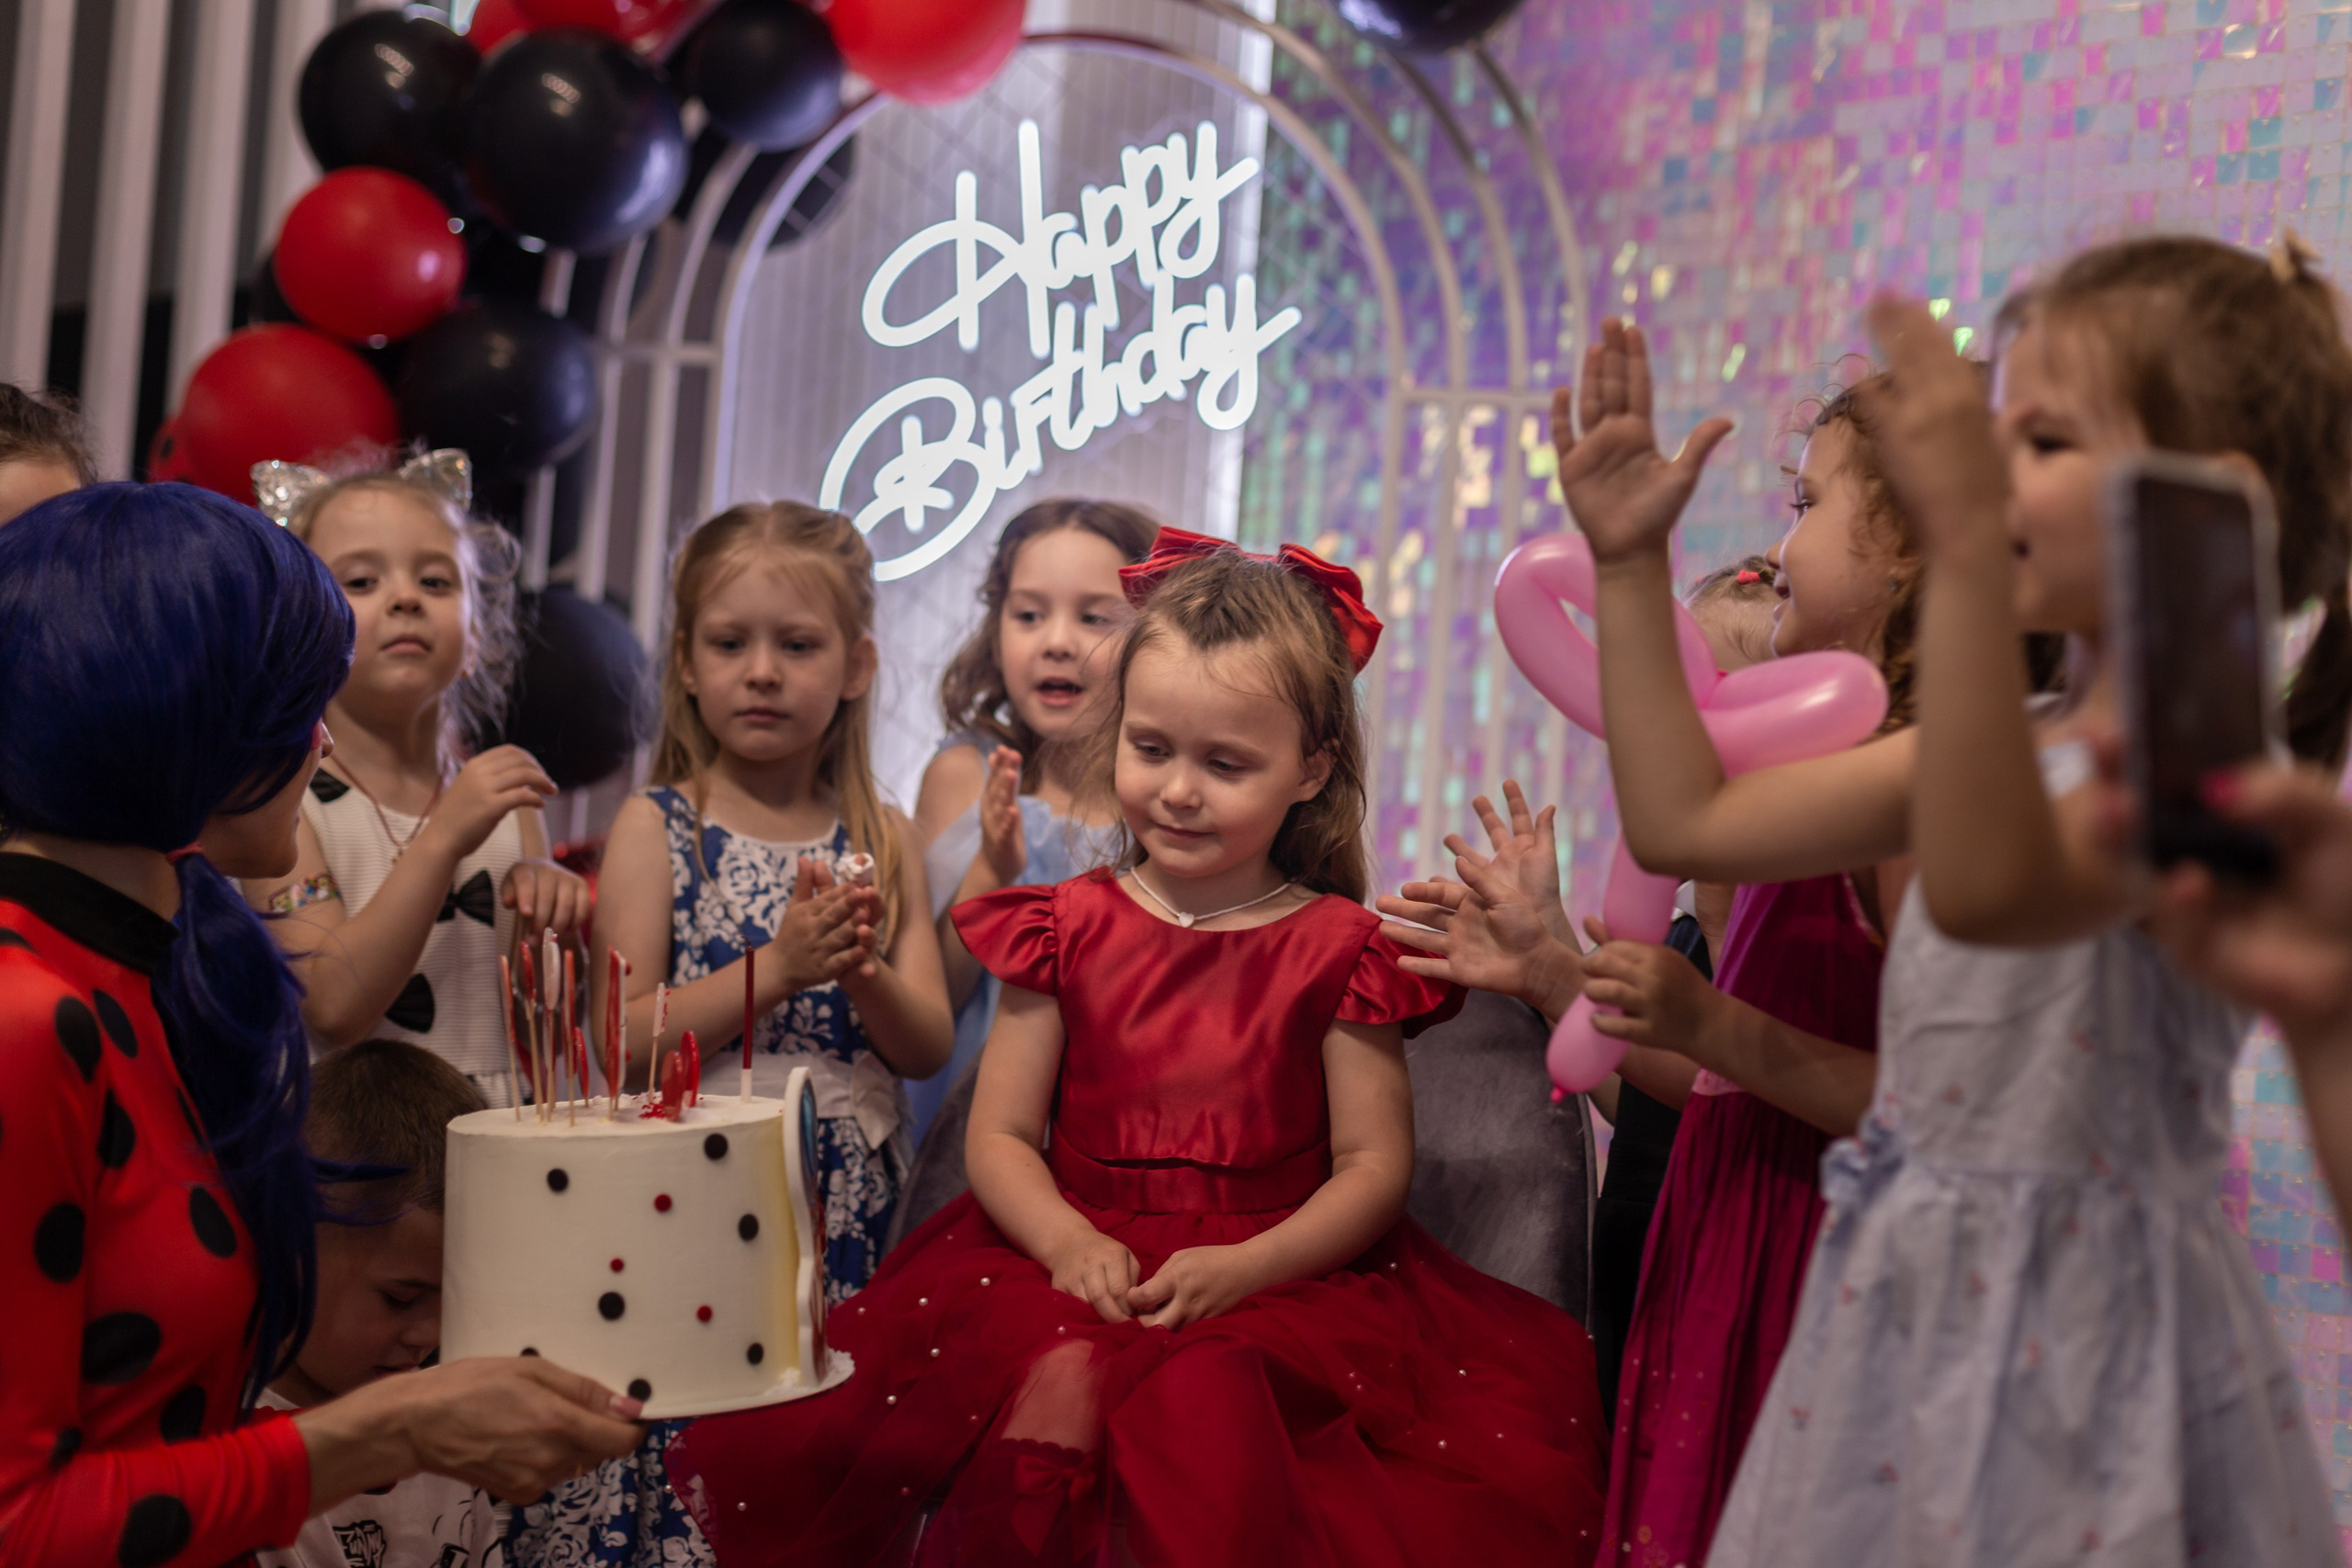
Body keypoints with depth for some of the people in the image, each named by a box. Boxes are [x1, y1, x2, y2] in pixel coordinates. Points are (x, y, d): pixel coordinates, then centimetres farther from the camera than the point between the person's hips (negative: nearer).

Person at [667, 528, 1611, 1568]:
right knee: (1055, 1391, -31)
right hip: (1081, 1264, 2)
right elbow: (1000, 1135, 7)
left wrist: (1240, 1270, -17)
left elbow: (1373, 1165, -1)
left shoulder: (1339, 949, 4)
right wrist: (1069, 1243, -14)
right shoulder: (1067, 928, 10)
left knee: (1204, 1403, -33)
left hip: (1275, 1277, -1)